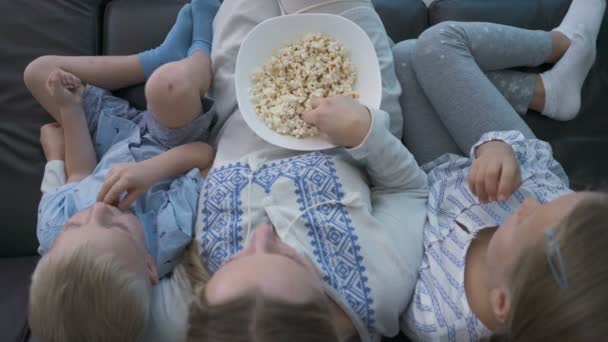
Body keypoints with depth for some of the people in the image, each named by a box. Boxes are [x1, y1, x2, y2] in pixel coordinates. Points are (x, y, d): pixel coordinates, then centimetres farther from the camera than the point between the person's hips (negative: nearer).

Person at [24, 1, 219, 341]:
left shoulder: (54, 229, -35)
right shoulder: (173, 230, -45)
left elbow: (80, 176, -12)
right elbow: (206, 153, -29)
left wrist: (69, 109, -8)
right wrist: (154, 169, -43)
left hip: (117, 147, 3)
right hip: (168, 146, -3)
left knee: (40, 71, -1)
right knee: (170, 83, -33)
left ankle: (163, 56, 8)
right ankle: (201, 48, 9)